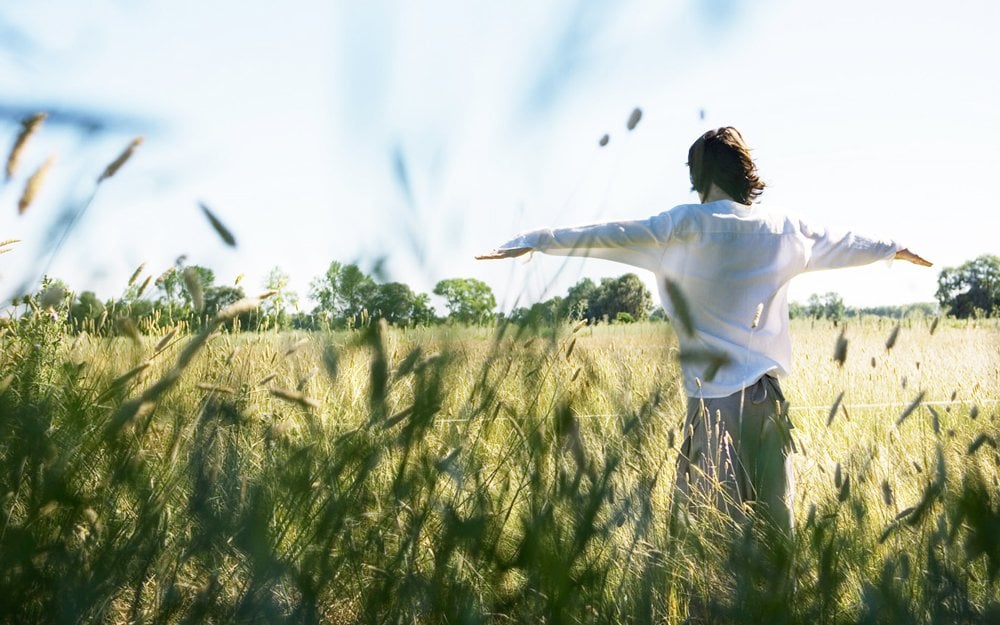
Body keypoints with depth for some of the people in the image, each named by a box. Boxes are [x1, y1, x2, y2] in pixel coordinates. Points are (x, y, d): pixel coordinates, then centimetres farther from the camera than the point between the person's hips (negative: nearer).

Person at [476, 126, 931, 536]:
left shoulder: (689, 226, -6)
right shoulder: (784, 228, 11)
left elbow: (612, 235, -8)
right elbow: (839, 243, 28)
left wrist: (533, 242, -3)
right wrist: (894, 249, 47)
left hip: (716, 397, -5)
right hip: (769, 394, 6)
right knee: (772, 516, 10)